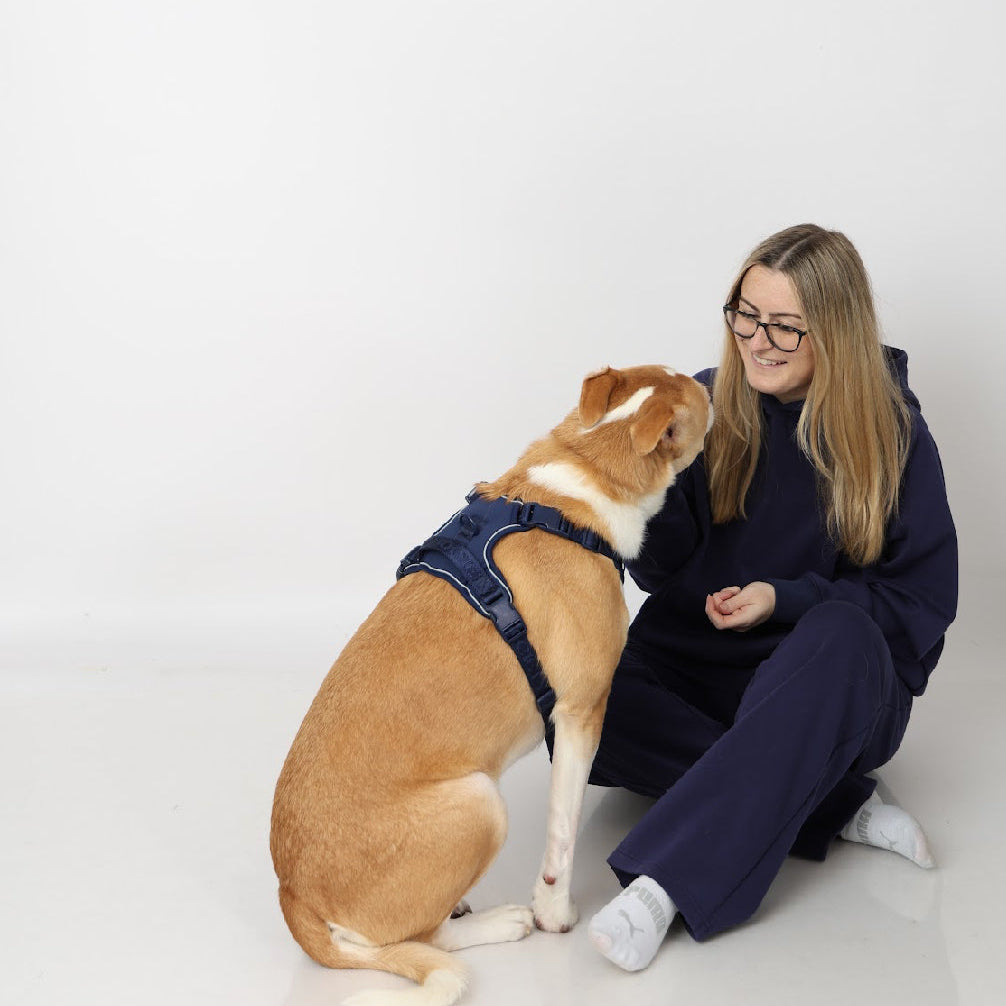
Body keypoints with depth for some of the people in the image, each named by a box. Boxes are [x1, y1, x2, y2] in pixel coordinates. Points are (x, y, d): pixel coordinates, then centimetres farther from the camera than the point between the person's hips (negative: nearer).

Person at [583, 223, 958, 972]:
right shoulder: (705, 406, -2)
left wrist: (789, 599, -18)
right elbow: (662, 572, -4)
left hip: (830, 686, -2)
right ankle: (837, 805, -22)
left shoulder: (893, 434, -6)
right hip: (695, 667, 3)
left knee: (840, 636, -38)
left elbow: (923, 601, -4)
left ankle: (663, 881, -43)